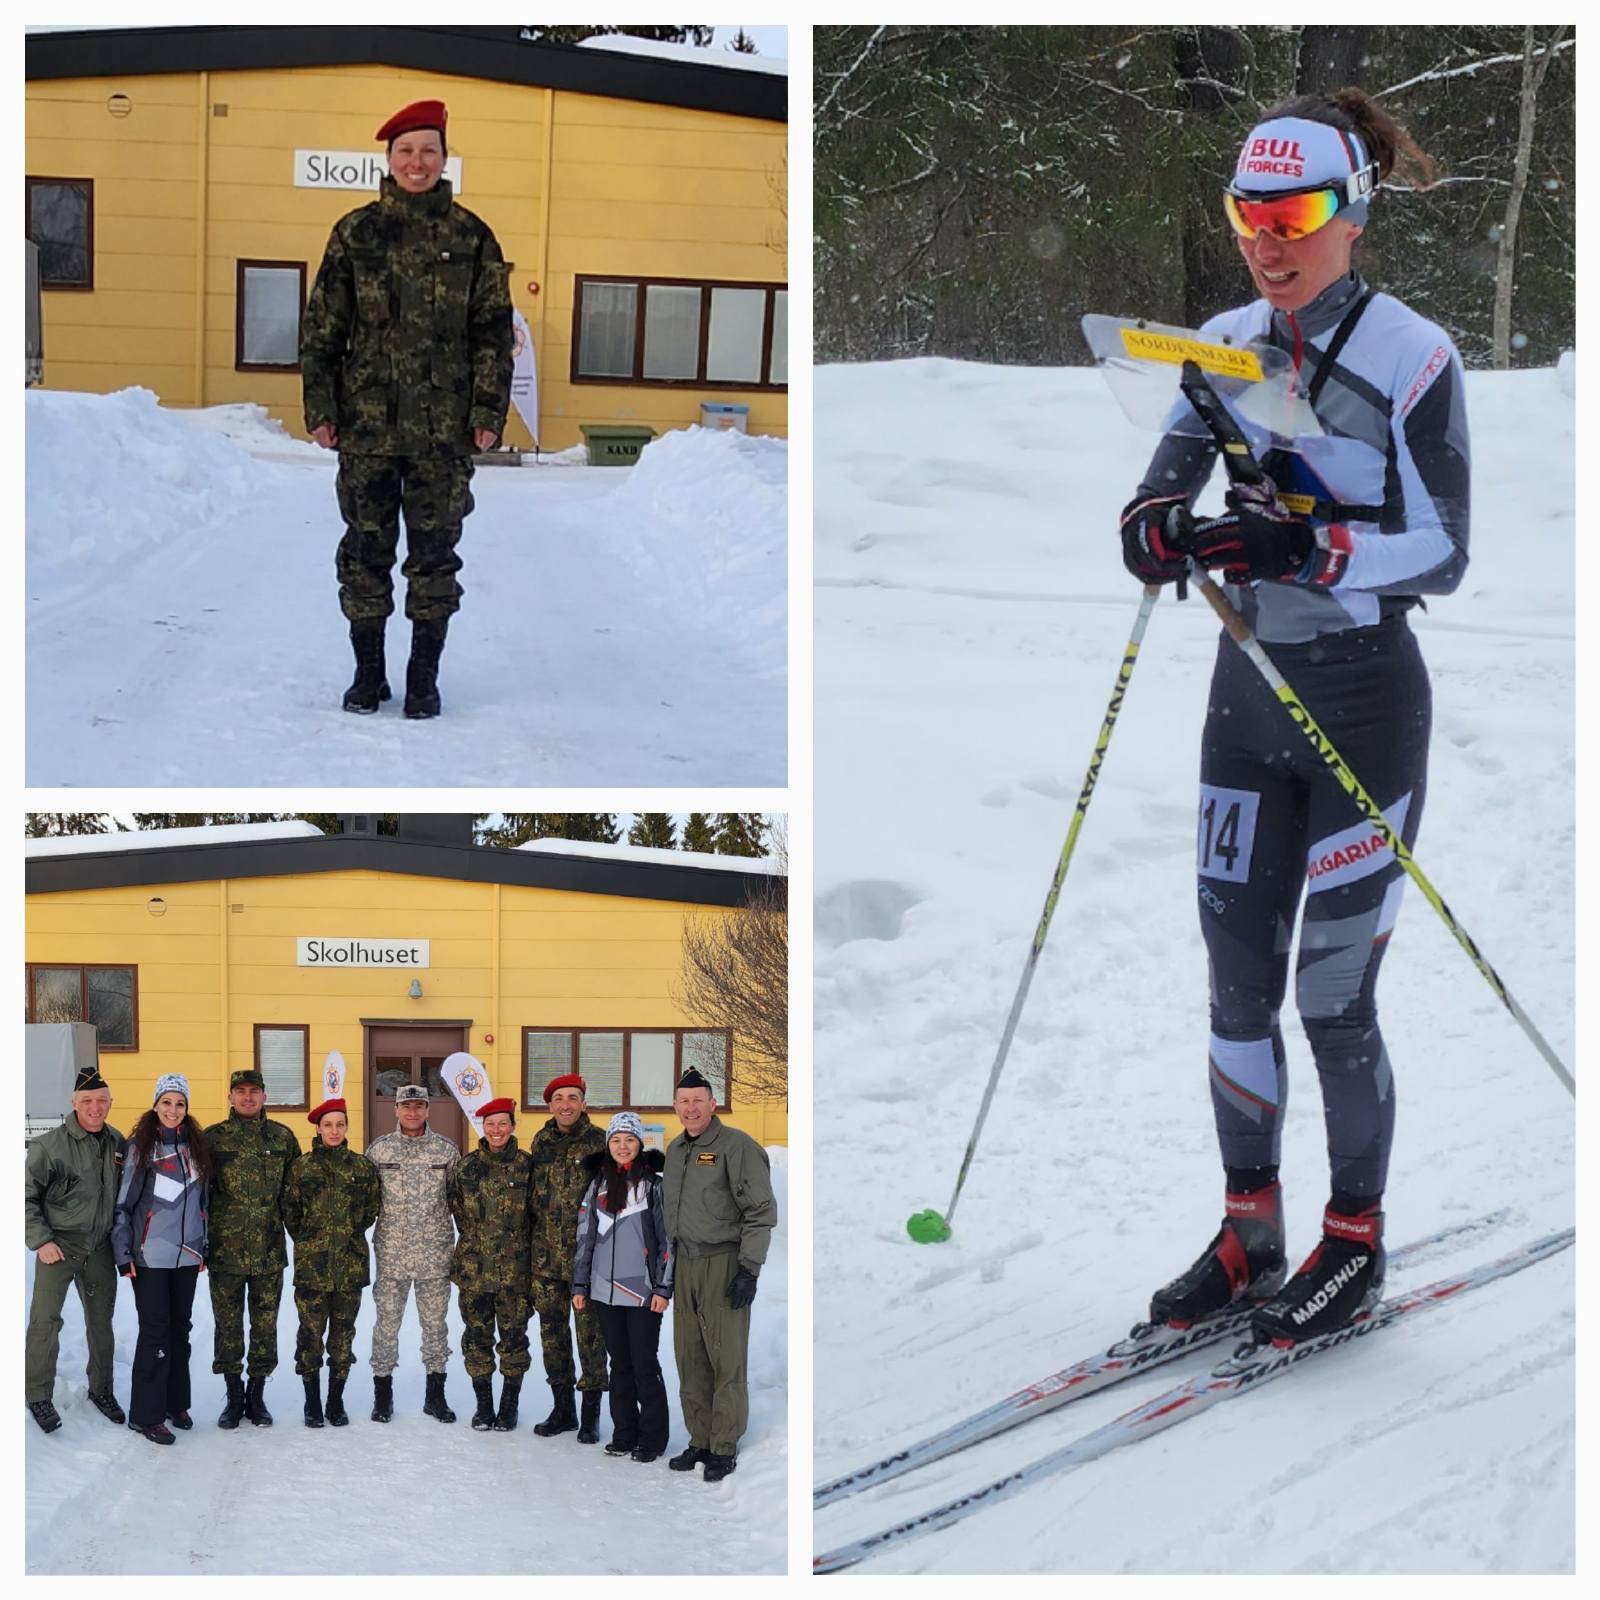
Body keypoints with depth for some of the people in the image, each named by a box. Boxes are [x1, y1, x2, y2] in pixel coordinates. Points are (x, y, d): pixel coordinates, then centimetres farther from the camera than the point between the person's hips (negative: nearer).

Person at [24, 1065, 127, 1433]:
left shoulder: (117, 1144, 4)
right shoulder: (50, 1146, -11)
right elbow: (26, 1196, -7)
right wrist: (41, 1240, -14)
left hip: (100, 1250, 5)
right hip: (58, 1247, -5)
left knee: (101, 1322, 13)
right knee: (45, 1321, -11)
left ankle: (101, 1389, 29)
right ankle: (39, 1396, 1)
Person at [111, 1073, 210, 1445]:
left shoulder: (196, 1145, 9)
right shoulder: (140, 1146, -5)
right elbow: (124, 1202, -5)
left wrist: (203, 1247, 16)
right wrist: (123, 1253, -9)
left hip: (187, 1254, 5)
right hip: (150, 1256, -5)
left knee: (179, 1328, 11)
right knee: (155, 1330, -6)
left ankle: (176, 1403, 21)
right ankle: (146, 1414, -1)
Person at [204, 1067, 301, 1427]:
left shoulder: (282, 1137, 5)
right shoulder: (213, 1138, 0)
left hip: (269, 1249, 1)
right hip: (225, 1247, -1)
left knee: (265, 1323, 6)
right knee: (228, 1323, 6)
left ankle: (257, 1395, 17)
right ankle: (234, 1396, 17)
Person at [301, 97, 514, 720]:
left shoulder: (471, 237, 3)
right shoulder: (356, 232, 4)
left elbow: (493, 330, 5)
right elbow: (322, 327, 6)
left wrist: (489, 411, -2)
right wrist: (320, 407, 0)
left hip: (443, 430, -1)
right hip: (367, 424, 1)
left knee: (434, 551, 4)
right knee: (366, 550, 6)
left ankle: (424, 678, 13)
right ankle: (368, 672, 16)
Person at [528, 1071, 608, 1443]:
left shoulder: (598, 1141, -4)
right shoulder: (541, 1142, 10)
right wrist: (533, 1247, 14)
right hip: (546, 1255, 5)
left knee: (590, 1331, -2)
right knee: (552, 1329, 10)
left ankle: (591, 1414, 7)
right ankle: (562, 1409, 22)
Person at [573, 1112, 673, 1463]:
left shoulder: (655, 1184, -1)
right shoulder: (598, 1185, 11)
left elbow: (670, 1238, -3)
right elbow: (585, 1237, 15)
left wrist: (664, 1288, -8)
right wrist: (580, 1285, 12)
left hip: (643, 1291, -4)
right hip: (605, 1290, 4)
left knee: (644, 1366, -4)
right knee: (620, 1365, 10)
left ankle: (652, 1439, 4)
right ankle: (624, 1434, 16)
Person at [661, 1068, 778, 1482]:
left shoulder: (737, 1146, -10)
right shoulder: (676, 1150, 14)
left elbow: (761, 1211, -12)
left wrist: (749, 1270, -17)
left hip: (724, 1265, -7)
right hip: (685, 1263, 8)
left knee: (726, 1360, -5)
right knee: (689, 1358, 9)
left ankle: (725, 1448, 1)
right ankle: (700, 1442, 17)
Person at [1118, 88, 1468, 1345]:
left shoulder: (1413, 357, -13)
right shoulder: (1225, 347, 4)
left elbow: (1443, 554, -16)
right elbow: (1157, 498, 2)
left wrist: (1310, 546, -31)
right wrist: (1158, 534, -21)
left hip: (1367, 701, -5)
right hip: (1248, 690, 5)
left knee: (1334, 997, 0)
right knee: (1237, 982, 8)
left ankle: (1356, 1244, 18)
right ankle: (1250, 1233, 23)